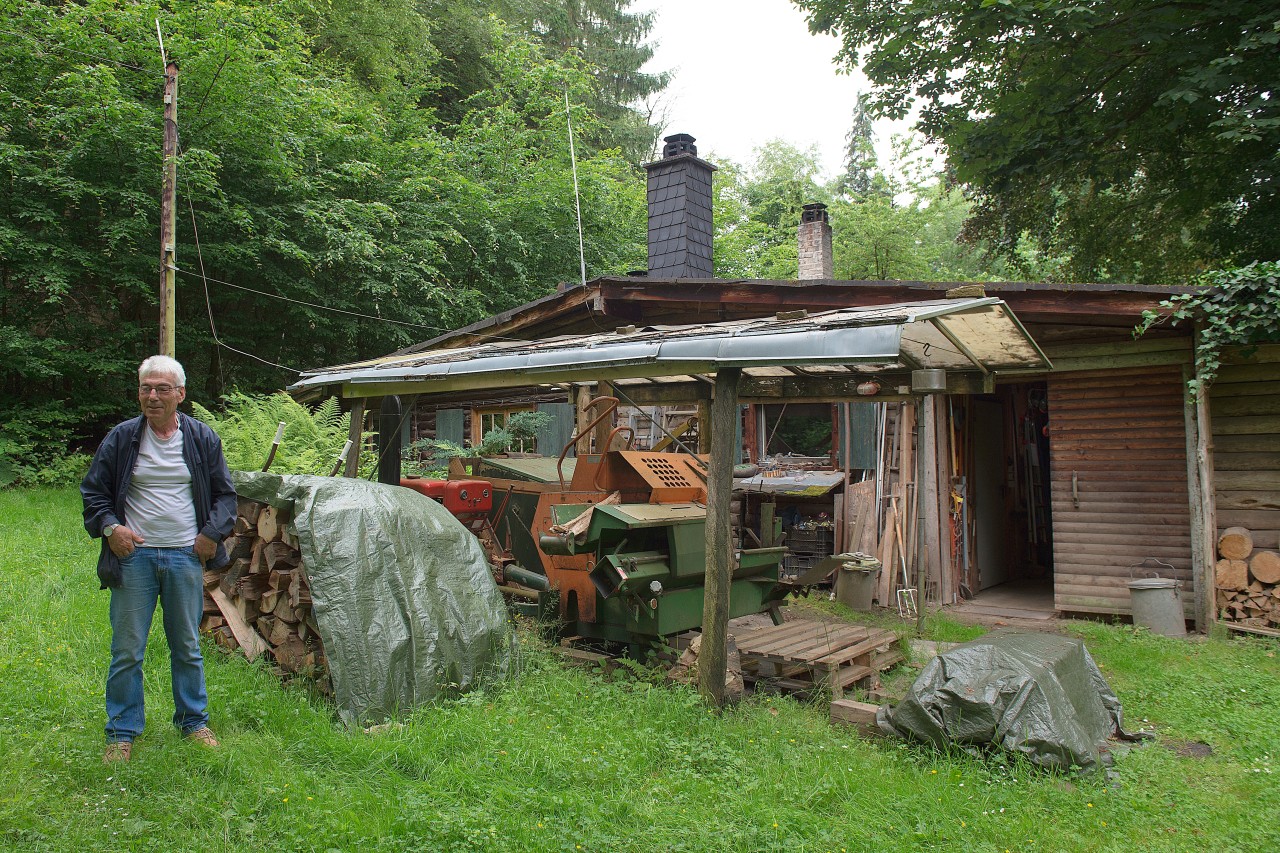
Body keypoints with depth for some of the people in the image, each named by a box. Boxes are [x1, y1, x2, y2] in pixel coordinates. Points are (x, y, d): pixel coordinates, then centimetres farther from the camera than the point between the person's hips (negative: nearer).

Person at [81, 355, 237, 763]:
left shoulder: (203, 438, 2)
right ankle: (122, 733, 19)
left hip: (186, 557, 1)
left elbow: (225, 493, 10)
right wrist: (109, 527, -6)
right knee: (127, 650, 4)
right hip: (134, 555, 0)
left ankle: (194, 722, 26)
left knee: (187, 648, 11)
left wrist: (212, 534, -2)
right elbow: (93, 491, 9)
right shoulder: (121, 438, 0)